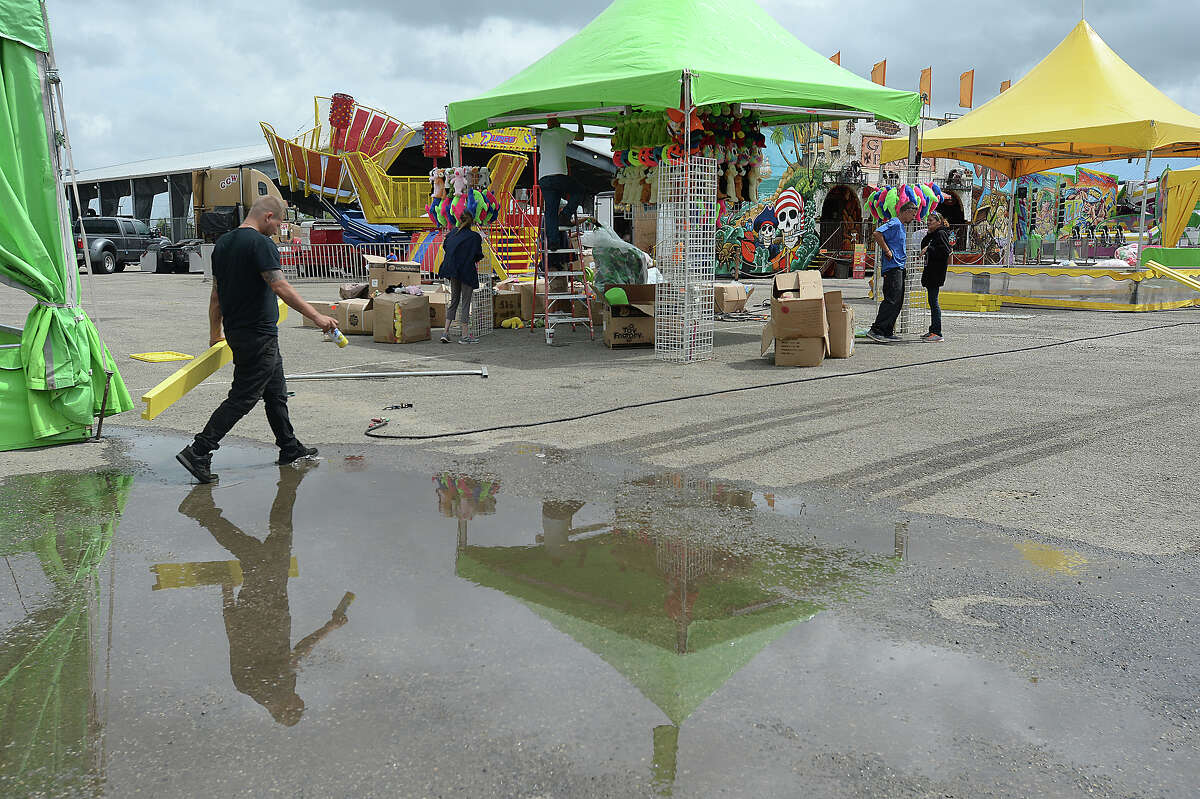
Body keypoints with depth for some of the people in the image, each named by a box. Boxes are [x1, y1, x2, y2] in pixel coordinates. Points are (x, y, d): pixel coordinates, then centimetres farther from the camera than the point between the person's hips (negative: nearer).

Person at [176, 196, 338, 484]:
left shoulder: (222, 243, 12)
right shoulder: (261, 244, -15)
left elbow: (216, 294, 17)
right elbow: (280, 288, -23)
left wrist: (215, 334, 23)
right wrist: (315, 316, -22)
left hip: (236, 331, 10)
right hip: (258, 335, -10)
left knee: (276, 391, 18)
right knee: (242, 398, -6)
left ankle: (290, 448, 28)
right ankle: (198, 452, -7)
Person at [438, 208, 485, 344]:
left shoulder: (452, 233, 4)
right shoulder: (475, 237, -10)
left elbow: (445, 248, 12)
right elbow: (478, 257, -7)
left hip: (453, 272, 5)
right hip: (467, 272, -5)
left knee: (454, 301, 15)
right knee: (465, 302, 1)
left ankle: (446, 332, 10)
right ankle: (464, 335, 3)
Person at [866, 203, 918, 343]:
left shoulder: (900, 226, 21)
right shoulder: (894, 223, -10)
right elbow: (877, 233, -25)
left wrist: (902, 254, 16)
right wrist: (888, 252, -21)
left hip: (899, 267, 11)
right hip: (893, 267, -11)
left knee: (897, 302, 9)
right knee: (892, 300, -15)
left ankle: (888, 332, 11)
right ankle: (876, 330, -16)